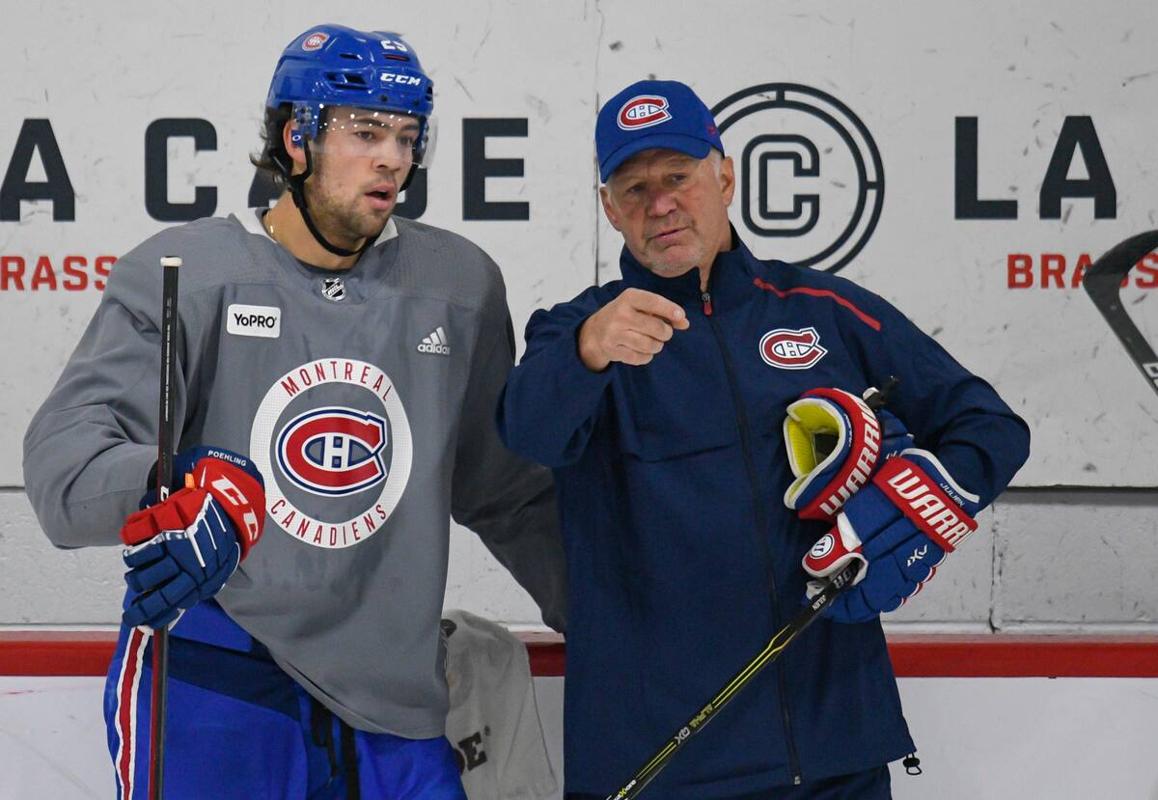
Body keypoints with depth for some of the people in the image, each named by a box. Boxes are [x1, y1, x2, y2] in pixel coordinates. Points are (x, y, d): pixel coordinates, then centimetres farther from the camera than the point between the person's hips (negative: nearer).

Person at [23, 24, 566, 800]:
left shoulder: (460, 286, 7)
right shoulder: (181, 274, -4)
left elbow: (511, 489, 17)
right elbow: (66, 452, -14)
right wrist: (186, 493, -33)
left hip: (390, 704, 4)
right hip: (207, 674, -3)